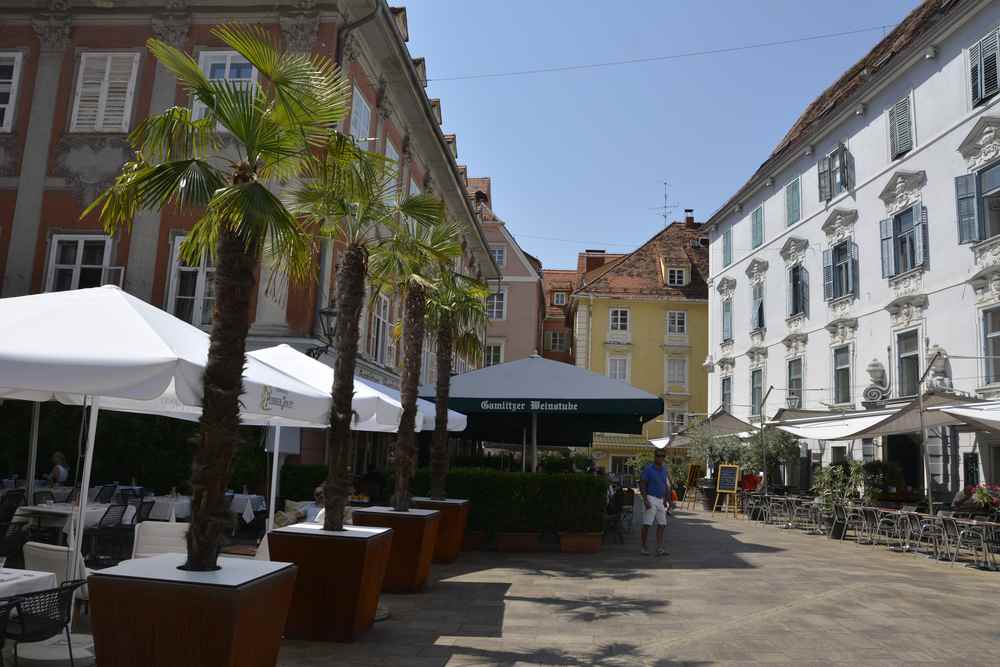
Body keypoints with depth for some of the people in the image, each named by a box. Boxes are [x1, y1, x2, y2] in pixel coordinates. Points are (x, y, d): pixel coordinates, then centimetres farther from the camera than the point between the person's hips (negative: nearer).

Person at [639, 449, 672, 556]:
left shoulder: (664, 469, 12)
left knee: (662, 525, 3)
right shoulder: (648, 469, -8)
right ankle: (644, 547, 4)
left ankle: (659, 549, 5)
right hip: (650, 499, -7)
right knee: (647, 524, -6)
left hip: (660, 500, 7)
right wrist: (645, 500, -18)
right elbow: (642, 485, -10)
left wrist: (666, 500, 16)